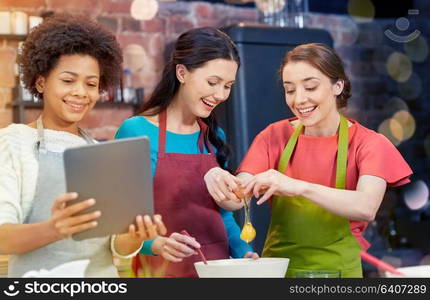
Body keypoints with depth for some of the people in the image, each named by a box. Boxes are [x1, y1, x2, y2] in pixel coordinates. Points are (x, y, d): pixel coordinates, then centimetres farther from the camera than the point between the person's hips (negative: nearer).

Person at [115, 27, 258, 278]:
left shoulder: (215, 137, 5)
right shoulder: (137, 131, -12)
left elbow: (222, 213, 11)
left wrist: (243, 251, -5)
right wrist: (157, 244, -30)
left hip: (217, 267, 5)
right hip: (162, 268, -5)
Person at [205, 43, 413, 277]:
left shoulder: (368, 144, -1)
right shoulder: (275, 136, 7)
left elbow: (366, 208, -19)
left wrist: (299, 187, -31)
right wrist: (222, 183, -25)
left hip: (337, 268, -2)